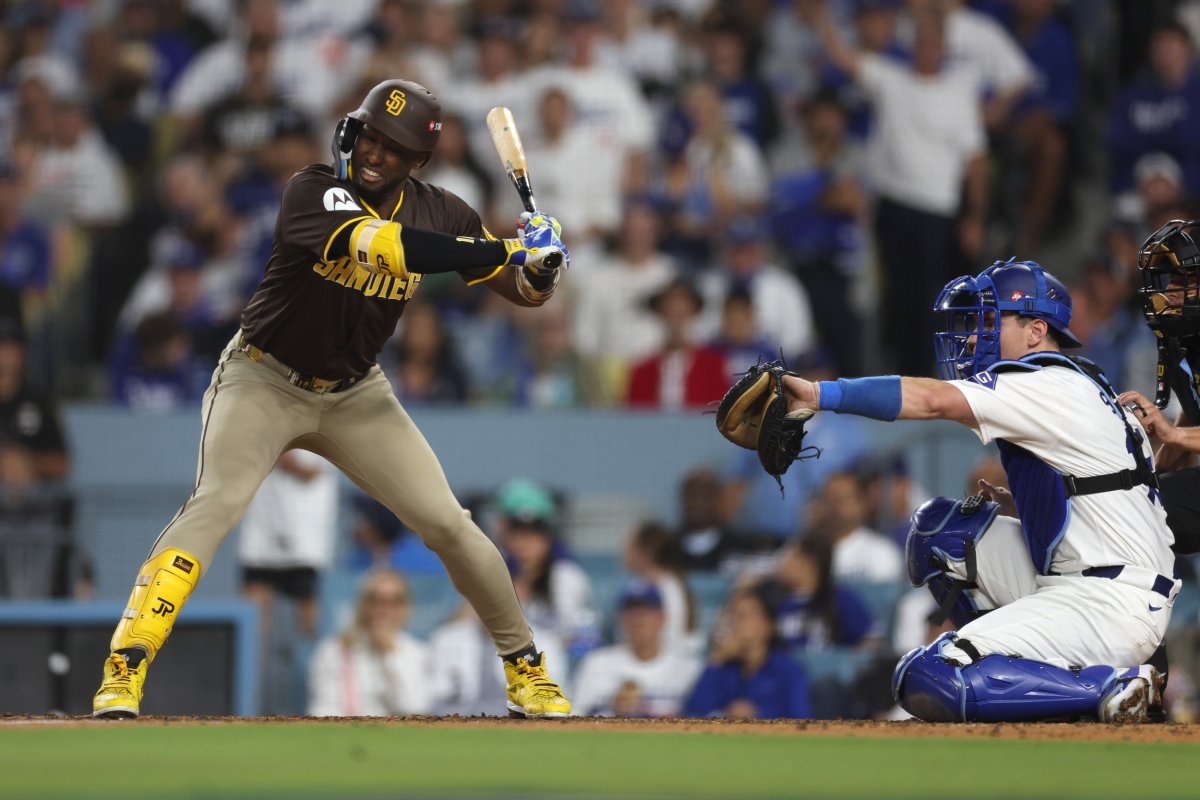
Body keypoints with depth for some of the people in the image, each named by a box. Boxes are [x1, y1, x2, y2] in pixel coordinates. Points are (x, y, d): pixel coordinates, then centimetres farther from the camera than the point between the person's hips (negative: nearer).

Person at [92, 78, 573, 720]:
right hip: (264, 381, -4)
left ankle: (524, 669, 17)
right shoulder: (314, 191, -22)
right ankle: (124, 670, -27)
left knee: (447, 523, -2)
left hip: (355, 395, 4)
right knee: (217, 500, -26)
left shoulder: (438, 213, -6)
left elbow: (525, 292, 0)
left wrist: (540, 270, -25)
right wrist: (503, 252, -40)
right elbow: (380, 244, -40)